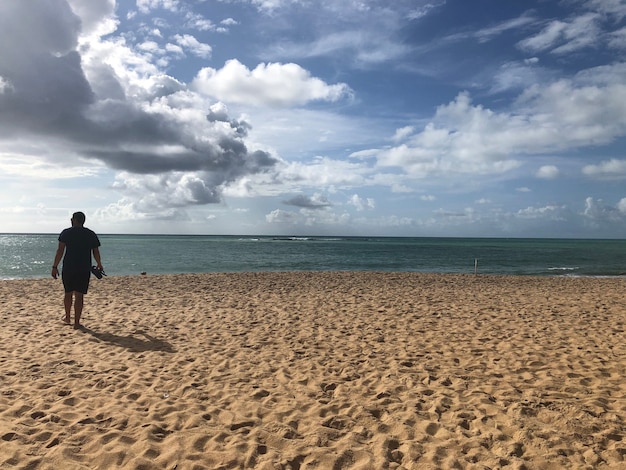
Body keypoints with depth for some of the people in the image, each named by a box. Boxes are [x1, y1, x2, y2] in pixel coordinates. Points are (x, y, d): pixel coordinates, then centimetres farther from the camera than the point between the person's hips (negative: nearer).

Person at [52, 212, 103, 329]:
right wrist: (99, 265, 21)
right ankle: (76, 323, 3)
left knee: (68, 293, 17)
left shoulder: (66, 233, -1)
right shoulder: (91, 234, 3)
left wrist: (55, 266, -2)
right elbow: (96, 252, 6)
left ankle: (68, 318, 32)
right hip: (84, 270, 0)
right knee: (79, 295, 2)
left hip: (68, 268, 0)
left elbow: (60, 251, -6)